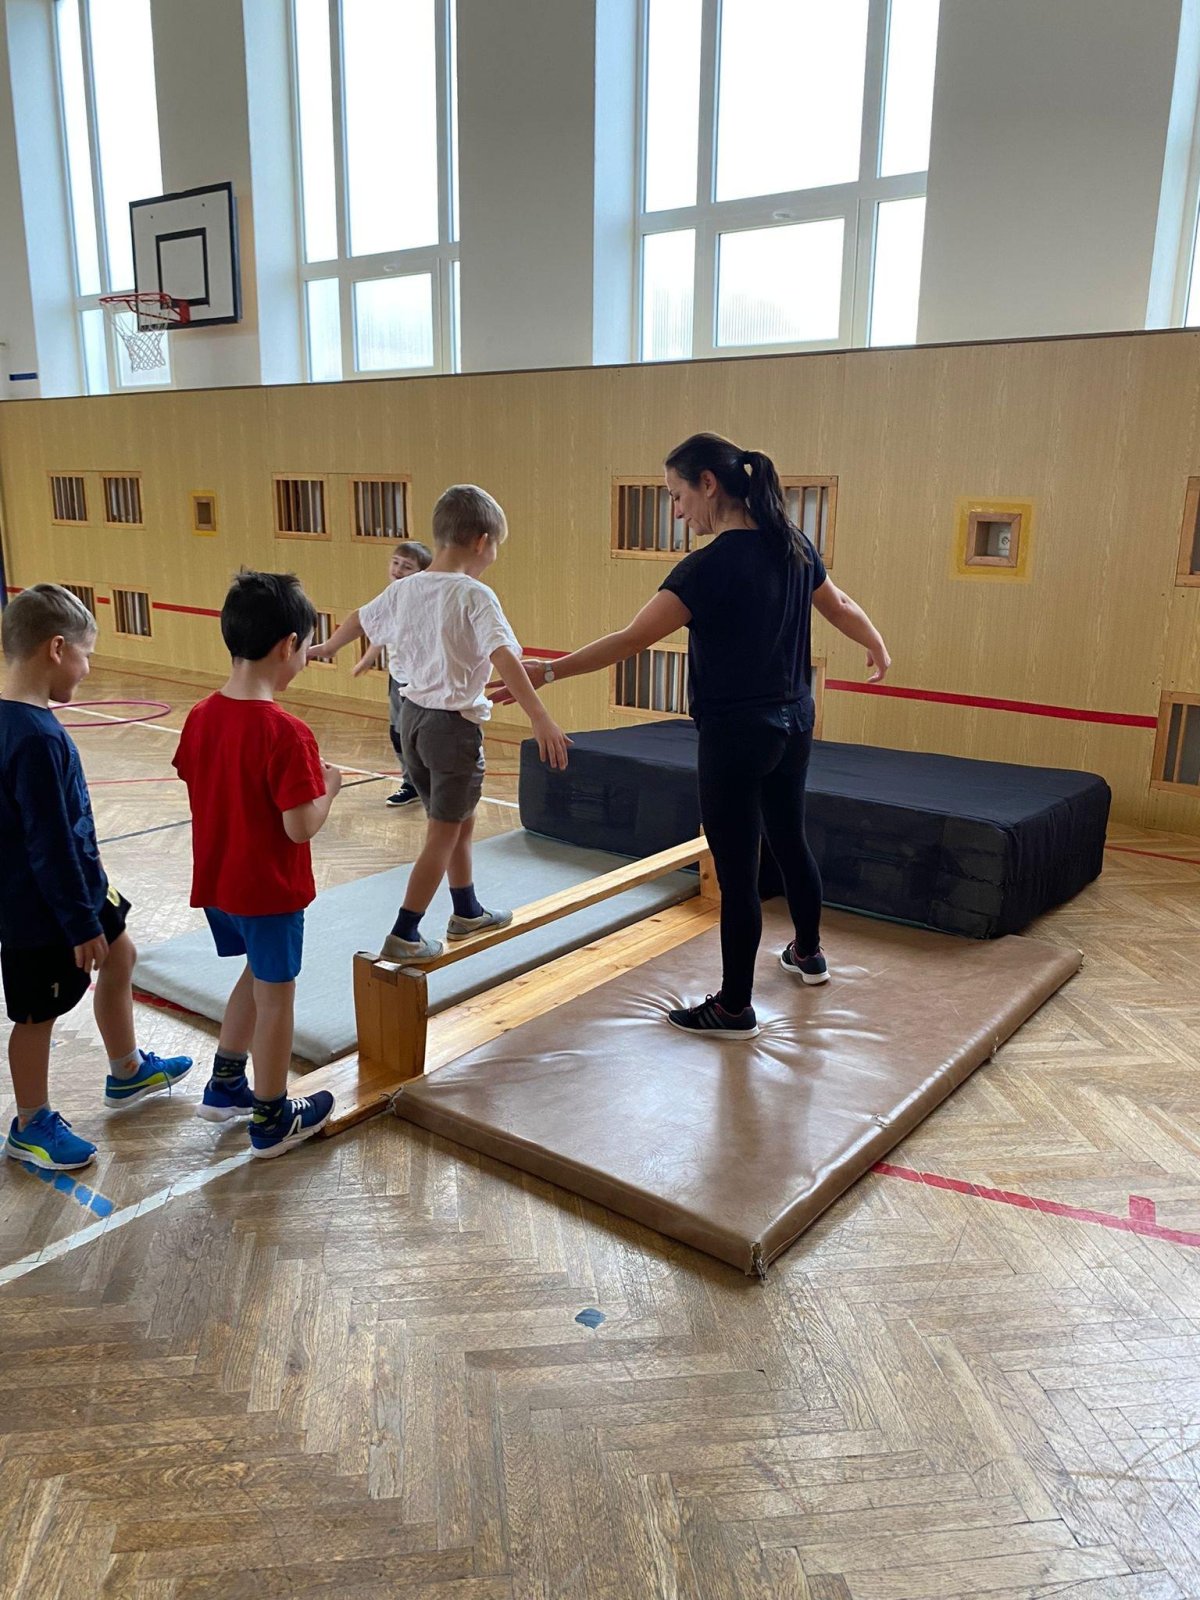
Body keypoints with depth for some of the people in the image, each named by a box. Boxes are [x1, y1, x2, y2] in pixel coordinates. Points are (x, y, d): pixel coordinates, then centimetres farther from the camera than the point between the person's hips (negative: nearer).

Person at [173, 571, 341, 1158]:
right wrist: (327, 786, -6)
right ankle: (273, 1119, 25)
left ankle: (224, 1086, 38)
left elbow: (200, 790, 8)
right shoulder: (286, 732, -25)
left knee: (258, 974, 27)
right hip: (270, 889, -7)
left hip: (216, 881, 7)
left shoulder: (201, 716, -2)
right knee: (275, 997, 9)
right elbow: (301, 827, -25)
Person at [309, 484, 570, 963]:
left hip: (413, 717, 7)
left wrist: (326, 647, 41)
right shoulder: (474, 595, -17)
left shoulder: (404, 589, 4)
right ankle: (403, 936, 7)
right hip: (455, 725, -7)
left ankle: (468, 912, 37)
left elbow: (358, 620, 21)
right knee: (443, 834, 4)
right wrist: (541, 720, -34)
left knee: (460, 822, 23)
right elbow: (505, 660, -28)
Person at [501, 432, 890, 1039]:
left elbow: (631, 640, -23)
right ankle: (808, 954, 45)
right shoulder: (794, 546, 2)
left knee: (737, 872, 2)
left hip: (735, 736, -8)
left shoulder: (710, 566, -21)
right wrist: (878, 650, 37)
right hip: (793, 726, 8)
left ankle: (734, 1008, 15)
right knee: (789, 840, 25)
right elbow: (842, 607, 18)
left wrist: (547, 672, -18)